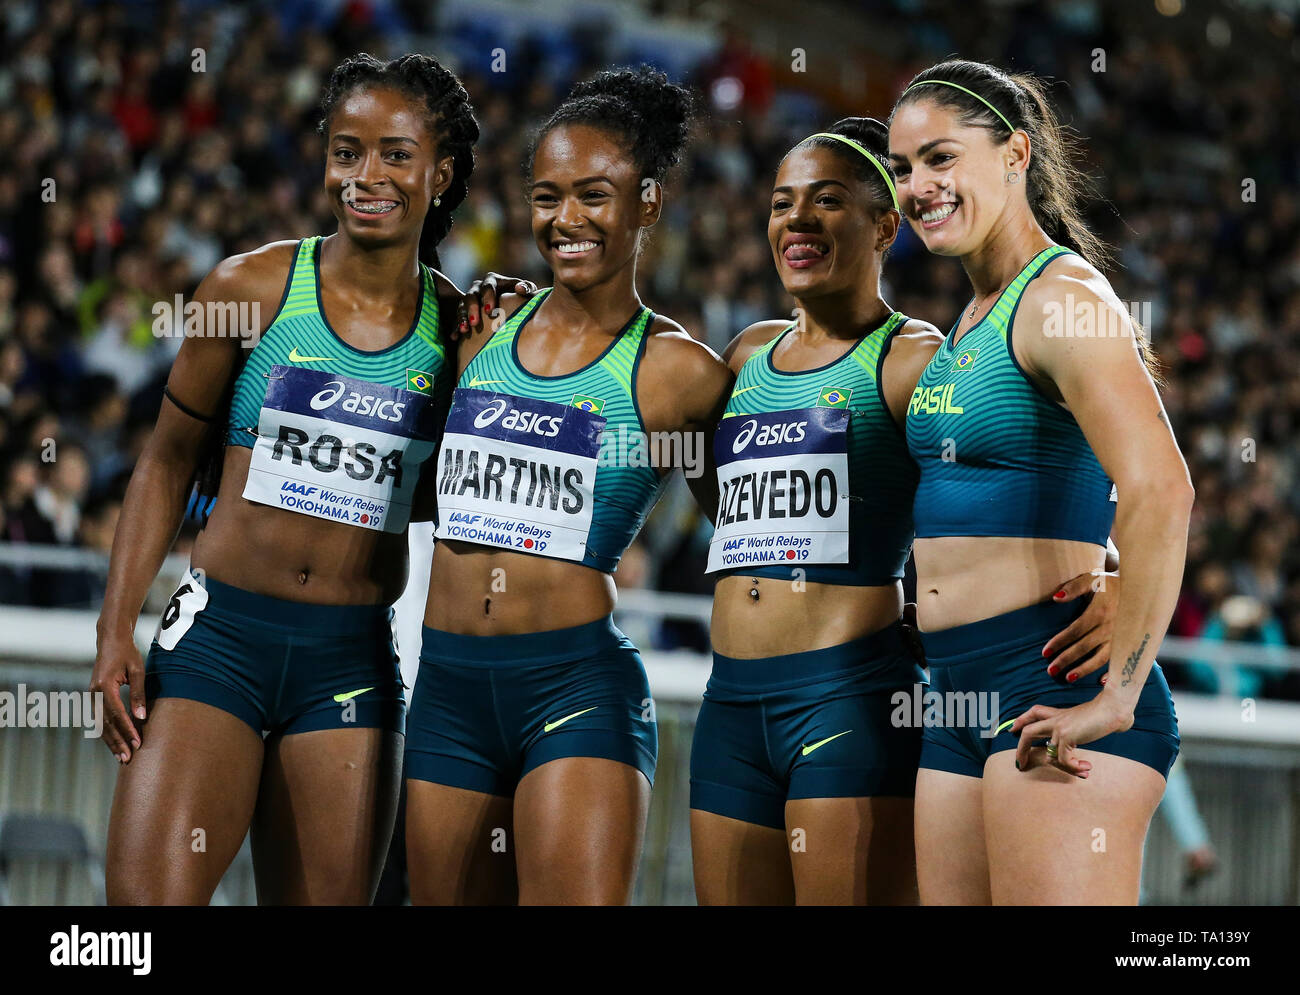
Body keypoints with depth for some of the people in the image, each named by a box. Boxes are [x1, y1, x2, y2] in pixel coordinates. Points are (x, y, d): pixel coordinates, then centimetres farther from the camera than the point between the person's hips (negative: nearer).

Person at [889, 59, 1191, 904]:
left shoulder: (1061, 298, -10)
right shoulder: (971, 321, 18)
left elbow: (1160, 492, -23)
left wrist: (1116, 697, -23)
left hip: (1054, 692, -9)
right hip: (960, 699, 9)